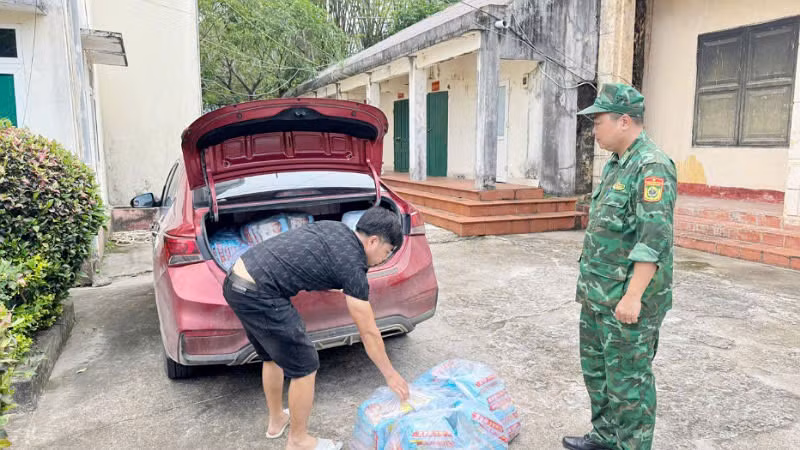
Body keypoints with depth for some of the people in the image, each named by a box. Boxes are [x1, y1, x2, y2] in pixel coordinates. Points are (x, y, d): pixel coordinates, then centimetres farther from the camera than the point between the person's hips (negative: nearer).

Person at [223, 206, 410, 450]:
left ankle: (276, 421, 45)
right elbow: (369, 333, -1)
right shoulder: (352, 265, -8)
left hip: (236, 283, 10)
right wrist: (391, 375, 11)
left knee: (273, 357, 27)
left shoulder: (334, 227, 13)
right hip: (257, 295, -10)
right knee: (304, 366, 5)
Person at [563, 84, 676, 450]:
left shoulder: (652, 167, -17)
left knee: (628, 379, 3)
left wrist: (632, 296, -24)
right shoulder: (615, 165, 13)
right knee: (595, 367, 20)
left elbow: (654, 240, -23)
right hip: (597, 295, 10)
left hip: (627, 299, -10)